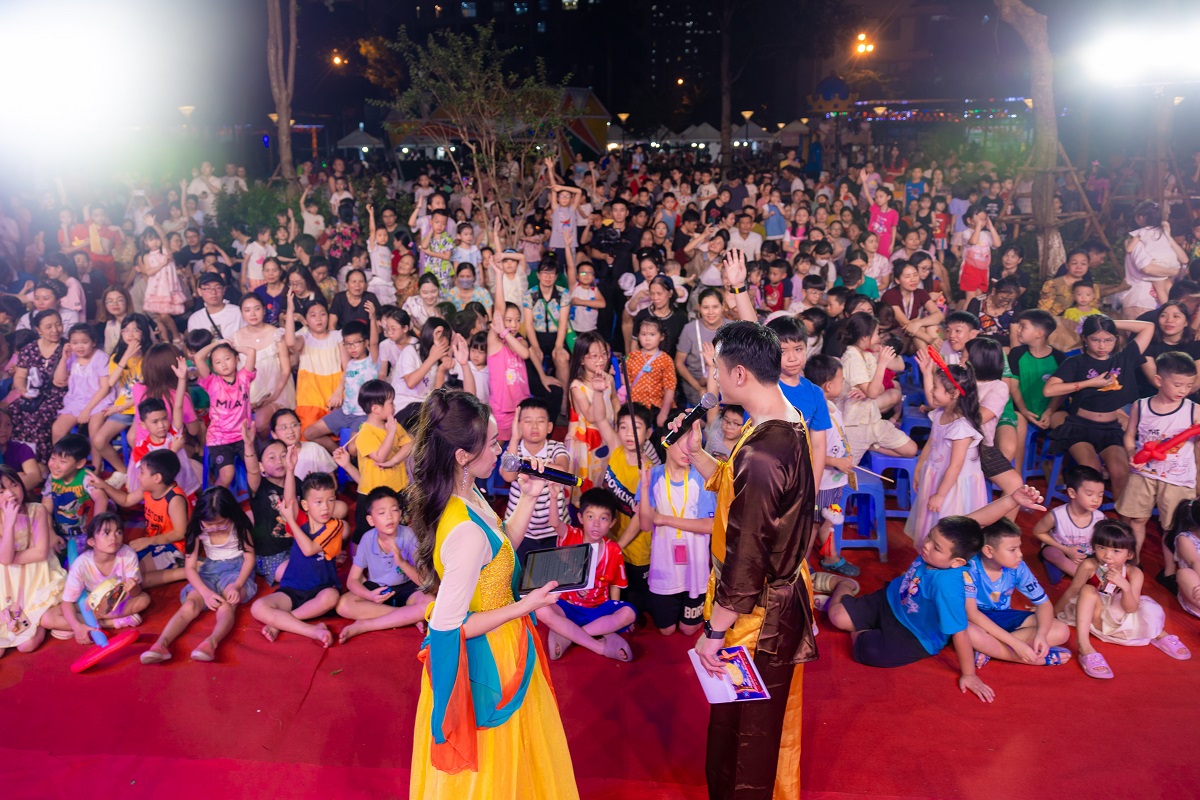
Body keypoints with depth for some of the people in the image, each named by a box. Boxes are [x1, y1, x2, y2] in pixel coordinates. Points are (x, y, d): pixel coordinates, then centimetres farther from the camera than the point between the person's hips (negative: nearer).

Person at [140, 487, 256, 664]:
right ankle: (161, 645, -47)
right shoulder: (198, 529, -8)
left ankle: (211, 643, -62)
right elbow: (189, 567, -9)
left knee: (227, 605, -35)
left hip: (236, 568, -3)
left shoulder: (239, 526, -12)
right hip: (209, 570, 3)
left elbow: (249, 557, -5)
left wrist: (237, 585, -23)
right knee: (190, 604, -27)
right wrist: (206, 592, -27)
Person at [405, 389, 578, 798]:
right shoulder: (466, 531, -35)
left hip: (494, 648, 9)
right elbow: (446, 626, -30)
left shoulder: (468, 496, -6)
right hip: (484, 658, -9)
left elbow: (501, 549, 9)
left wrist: (529, 498, 0)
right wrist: (524, 607, -22)